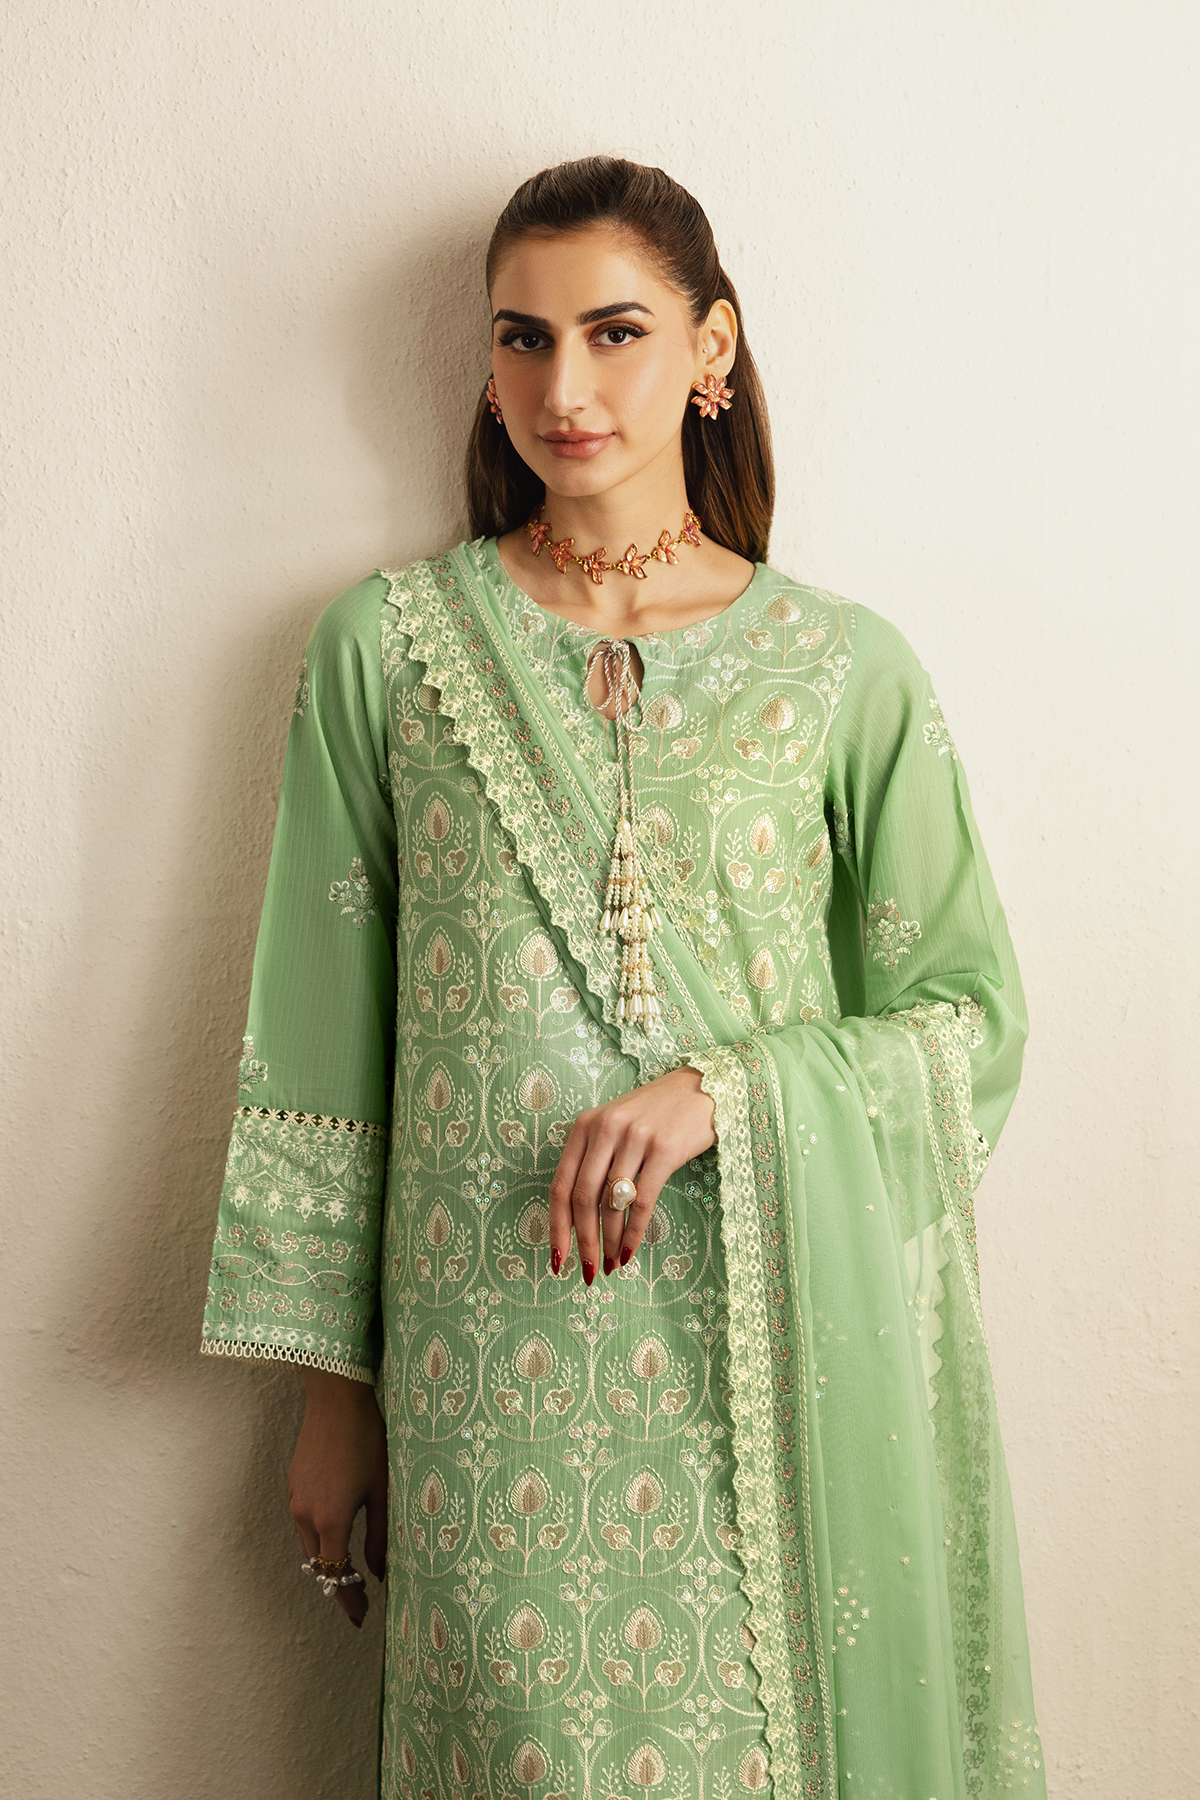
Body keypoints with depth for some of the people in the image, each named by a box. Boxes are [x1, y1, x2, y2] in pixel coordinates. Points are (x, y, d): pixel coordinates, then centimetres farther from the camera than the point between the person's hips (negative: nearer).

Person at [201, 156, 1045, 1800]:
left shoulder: (845, 667, 2)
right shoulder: (389, 646, 2)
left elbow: (971, 1019, 4)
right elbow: (323, 1031, 5)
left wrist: (728, 1091, -14)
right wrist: (335, 1389, 6)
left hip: (771, 1343, 1)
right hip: (491, 1354, 0)